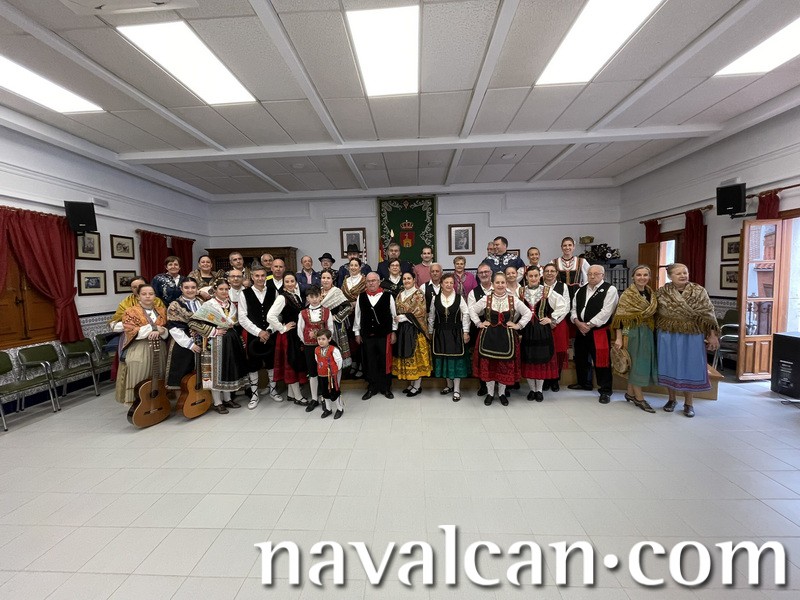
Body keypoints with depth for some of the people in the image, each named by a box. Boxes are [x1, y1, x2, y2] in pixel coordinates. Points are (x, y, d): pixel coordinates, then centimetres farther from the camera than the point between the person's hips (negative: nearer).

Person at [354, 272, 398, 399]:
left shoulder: (388, 296, -4)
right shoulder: (361, 297, 3)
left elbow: (394, 315, 2)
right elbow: (358, 316, 9)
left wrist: (393, 332, 2)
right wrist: (357, 333, 9)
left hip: (384, 335, -2)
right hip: (367, 335, 2)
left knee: (385, 362, 7)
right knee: (369, 363, 10)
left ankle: (386, 388, 24)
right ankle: (372, 388, 26)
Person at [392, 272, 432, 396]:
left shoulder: (419, 294, -7)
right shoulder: (400, 295, 13)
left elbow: (420, 313, -15)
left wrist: (404, 317, -16)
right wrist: (397, 319, 0)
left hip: (415, 330, -6)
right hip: (402, 329, 7)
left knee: (416, 356, -1)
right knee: (406, 356, 9)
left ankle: (417, 386, 10)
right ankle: (412, 383, 22)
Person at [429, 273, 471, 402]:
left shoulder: (459, 298, -5)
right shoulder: (436, 298, 1)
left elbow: (466, 315, -2)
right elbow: (431, 317, 7)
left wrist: (466, 332, -5)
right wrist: (430, 332, 8)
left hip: (455, 333, -2)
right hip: (440, 333, 2)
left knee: (456, 359, 2)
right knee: (444, 358, 10)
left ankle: (456, 389, 13)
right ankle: (449, 385, 28)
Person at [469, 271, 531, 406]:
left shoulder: (514, 300, -2)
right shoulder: (486, 299, -3)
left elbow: (528, 313, 6)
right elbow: (472, 310, 6)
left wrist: (518, 325, -2)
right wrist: (479, 323, 0)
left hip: (506, 337, 0)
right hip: (488, 336, 0)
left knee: (506, 366, 7)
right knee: (488, 365, 5)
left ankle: (502, 393, 27)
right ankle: (490, 393, 23)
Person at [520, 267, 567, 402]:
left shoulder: (548, 291, -2)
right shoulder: (520, 292, 2)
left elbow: (564, 305, -1)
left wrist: (552, 319, -4)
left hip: (543, 330, -1)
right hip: (526, 330, 1)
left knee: (542, 359, 5)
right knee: (527, 359, 7)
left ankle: (539, 390, 21)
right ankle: (532, 389, 22)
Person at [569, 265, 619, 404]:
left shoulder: (610, 289, -6)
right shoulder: (580, 290, 13)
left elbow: (606, 312, -15)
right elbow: (574, 308, 11)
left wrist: (589, 325, -15)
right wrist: (578, 322, -7)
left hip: (599, 331, -6)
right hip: (581, 330, 6)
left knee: (601, 360, -3)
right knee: (580, 358, 16)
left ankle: (605, 391, 11)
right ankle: (584, 383, 35)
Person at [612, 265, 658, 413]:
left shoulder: (651, 295, 9)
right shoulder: (627, 295, -9)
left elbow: (654, 315, 16)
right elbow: (620, 318, -13)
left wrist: (654, 333, 10)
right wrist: (619, 338, -17)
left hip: (648, 334, 6)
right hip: (633, 333, -6)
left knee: (644, 362, 11)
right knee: (636, 362, 0)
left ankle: (630, 393, 24)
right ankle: (639, 398, 12)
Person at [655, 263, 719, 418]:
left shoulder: (699, 291, -2)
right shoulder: (662, 292, -1)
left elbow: (708, 314, -3)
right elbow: (655, 314, 5)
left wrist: (713, 335, -7)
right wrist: (657, 334, 4)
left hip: (692, 336, 0)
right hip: (668, 336, 1)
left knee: (690, 367, 6)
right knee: (670, 367, 9)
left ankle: (689, 403, 21)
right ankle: (672, 398, 25)